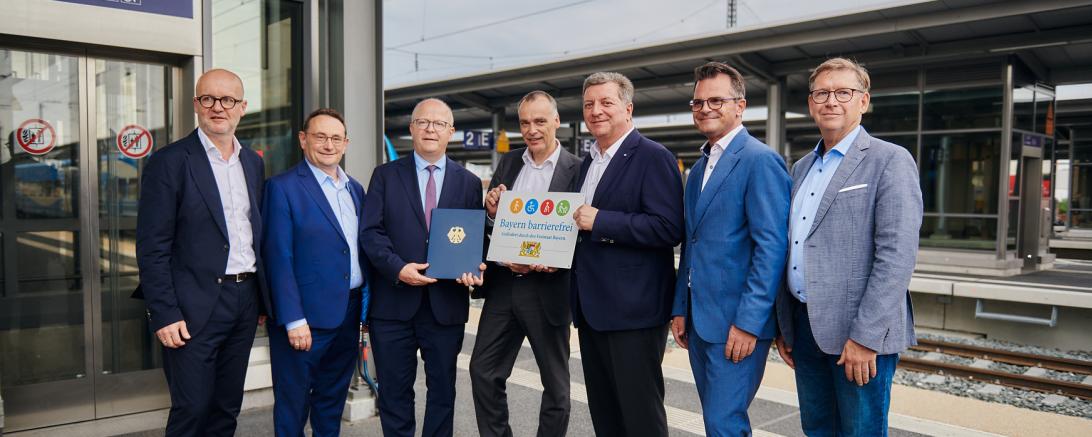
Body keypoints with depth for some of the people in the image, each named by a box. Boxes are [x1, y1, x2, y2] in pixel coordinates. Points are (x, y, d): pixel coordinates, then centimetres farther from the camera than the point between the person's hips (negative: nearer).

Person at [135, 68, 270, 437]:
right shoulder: (170, 161, -7)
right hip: (195, 307, -5)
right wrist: (164, 314, -15)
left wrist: (263, 299, 12)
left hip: (245, 302, 6)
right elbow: (152, 246, -10)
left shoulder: (253, 162, 11)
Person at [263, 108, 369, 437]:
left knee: (333, 402, 18)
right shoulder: (283, 187, -8)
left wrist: (367, 302, 10)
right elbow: (279, 259, -13)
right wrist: (293, 320, -17)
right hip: (306, 316, -6)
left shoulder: (355, 189, 11)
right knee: (293, 405, 7)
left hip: (349, 313, 6)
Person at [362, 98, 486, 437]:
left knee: (443, 390, 12)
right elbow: (371, 231, -3)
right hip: (393, 302, -1)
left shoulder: (469, 183, 8)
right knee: (394, 391, 10)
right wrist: (398, 268, -18)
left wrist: (474, 269, -15)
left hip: (447, 304, 1)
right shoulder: (386, 175, 4)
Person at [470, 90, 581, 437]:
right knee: (483, 371, 9)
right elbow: (490, 221, 11)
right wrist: (491, 210, -12)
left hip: (547, 289, -4)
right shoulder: (508, 162, 8)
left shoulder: (576, 169, -8)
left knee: (555, 381, 10)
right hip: (502, 285, 5)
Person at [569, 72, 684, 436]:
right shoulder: (588, 162, 16)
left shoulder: (653, 157, -10)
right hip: (591, 308, 8)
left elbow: (668, 228, -20)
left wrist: (599, 221, -21)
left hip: (633, 309, -8)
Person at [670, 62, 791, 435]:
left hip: (737, 322, -8)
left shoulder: (760, 160, -11)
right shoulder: (699, 168, 16)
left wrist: (748, 322, -20)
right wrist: (680, 309, 14)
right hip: (698, 320, 8)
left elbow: (772, 247, -18)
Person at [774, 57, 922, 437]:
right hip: (804, 325, 7)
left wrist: (865, 336, -20)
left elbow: (897, 255, -16)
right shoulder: (801, 168, 14)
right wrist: (784, 325, 15)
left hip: (859, 332, -6)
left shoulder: (890, 161, -8)